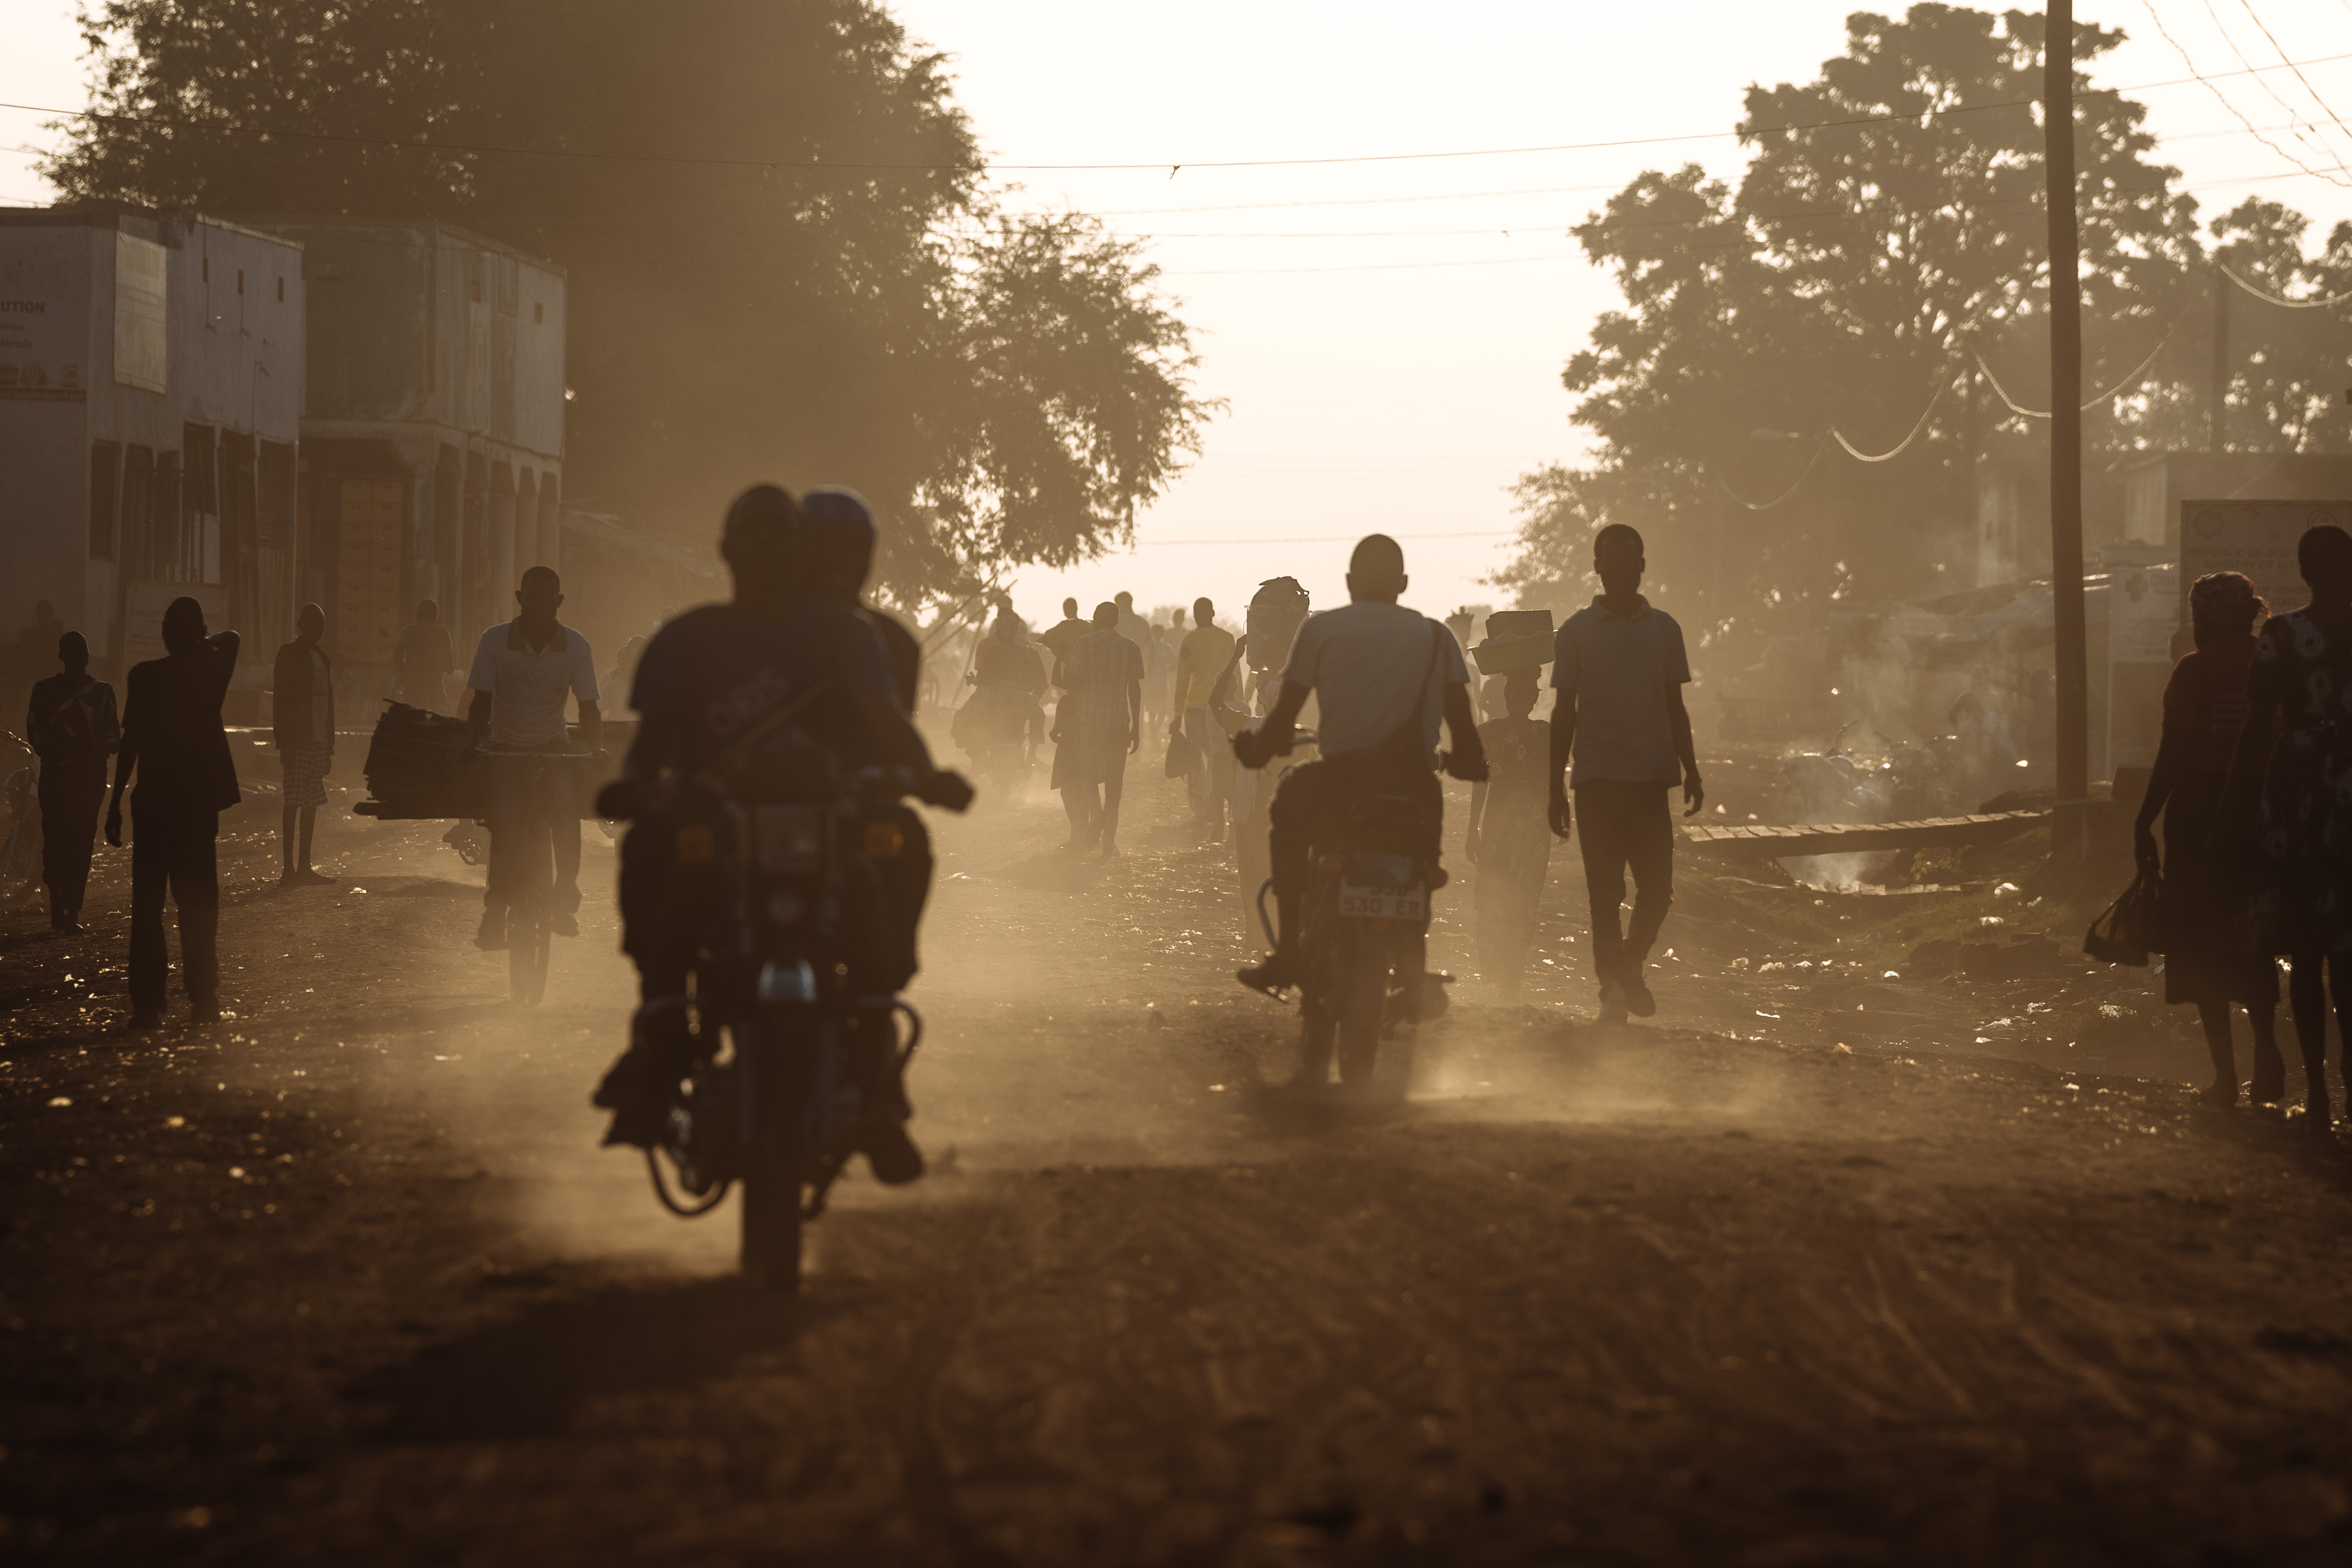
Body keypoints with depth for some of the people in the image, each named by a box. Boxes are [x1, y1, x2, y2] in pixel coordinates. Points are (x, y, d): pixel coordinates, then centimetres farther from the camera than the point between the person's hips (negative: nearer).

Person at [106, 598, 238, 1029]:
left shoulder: (145, 677, -6)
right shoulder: (213, 671, 1)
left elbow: (131, 740, -7)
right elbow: (231, 638, 25)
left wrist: (116, 801, -3)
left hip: (153, 799, -1)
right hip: (199, 799, 1)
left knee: (147, 903, 2)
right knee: (198, 902, 8)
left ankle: (147, 1003, -4)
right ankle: (202, 998, 4)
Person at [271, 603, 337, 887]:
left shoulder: (321, 658, 18)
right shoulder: (289, 655, -4)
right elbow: (279, 701, -9)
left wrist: (330, 746, 17)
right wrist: (283, 743, -15)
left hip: (318, 742, 7)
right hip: (297, 742, -7)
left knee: (311, 804, 8)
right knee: (293, 803, -9)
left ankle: (304, 867, 12)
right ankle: (288, 869, -11)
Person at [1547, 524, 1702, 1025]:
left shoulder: (1664, 629, 11)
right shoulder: (1577, 633, 5)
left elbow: (1675, 708, 15)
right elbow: (1565, 712, 6)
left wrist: (1690, 772, 7)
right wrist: (1556, 787, 2)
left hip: (1651, 776, 2)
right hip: (1598, 777, -2)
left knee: (1657, 887, -3)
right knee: (1605, 890, -4)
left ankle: (1631, 966, 21)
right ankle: (1612, 989, 2)